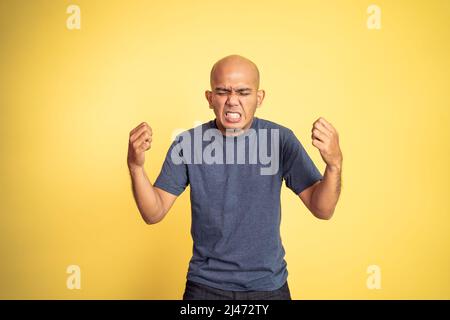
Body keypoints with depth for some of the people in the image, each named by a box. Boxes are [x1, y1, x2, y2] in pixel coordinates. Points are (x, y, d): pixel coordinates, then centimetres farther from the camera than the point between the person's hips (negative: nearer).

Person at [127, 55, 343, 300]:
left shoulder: (281, 139, -11)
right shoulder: (187, 143, -10)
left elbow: (322, 210, -12)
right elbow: (154, 214, -8)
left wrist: (334, 164, -31)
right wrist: (135, 167, -25)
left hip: (268, 285, 1)